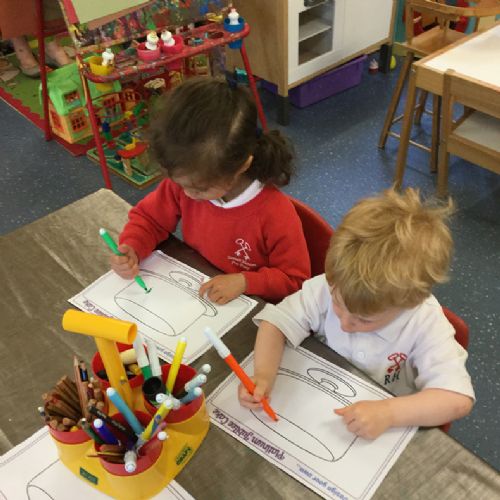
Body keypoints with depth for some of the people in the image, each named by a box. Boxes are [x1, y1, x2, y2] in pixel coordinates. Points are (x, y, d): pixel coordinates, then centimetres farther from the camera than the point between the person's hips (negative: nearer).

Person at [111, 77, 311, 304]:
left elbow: (295, 281, -13)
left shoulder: (276, 214, -25)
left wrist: (244, 282, -26)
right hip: (192, 296, 4)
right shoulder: (183, 182, -11)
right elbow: (148, 217, 5)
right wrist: (131, 250, -13)